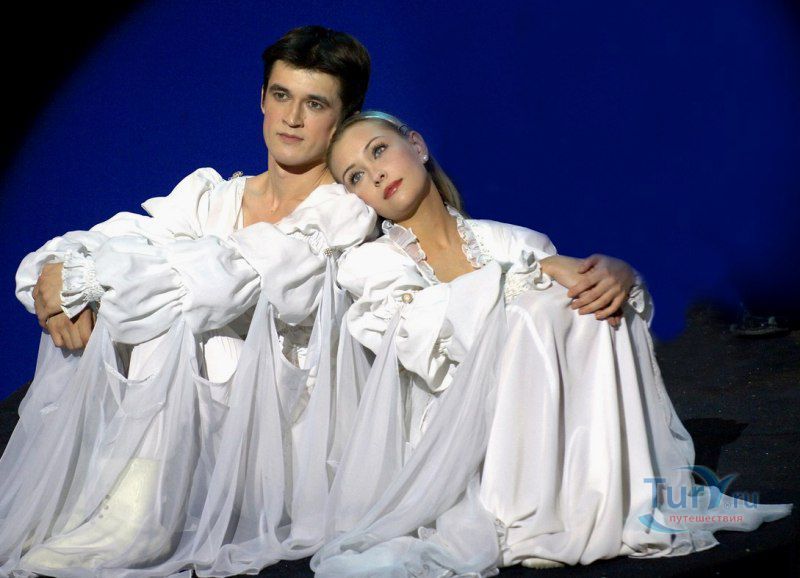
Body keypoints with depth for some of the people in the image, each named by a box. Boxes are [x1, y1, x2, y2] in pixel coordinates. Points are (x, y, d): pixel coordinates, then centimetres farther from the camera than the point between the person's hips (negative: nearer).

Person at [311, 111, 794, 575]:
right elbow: (436, 331, -17)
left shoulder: (503, 240, 10)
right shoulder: (369, 264, 1)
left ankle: (637, 498, -17)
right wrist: (541, 270, -22)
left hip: (532, 447, 3)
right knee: (516, 315, -24)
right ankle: (464, 533, -26)